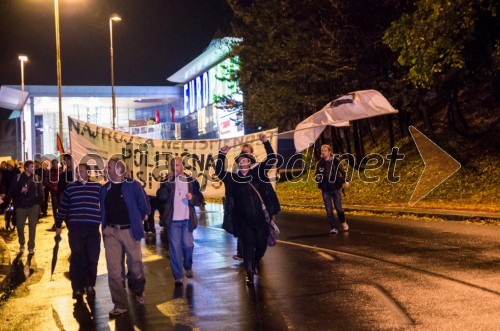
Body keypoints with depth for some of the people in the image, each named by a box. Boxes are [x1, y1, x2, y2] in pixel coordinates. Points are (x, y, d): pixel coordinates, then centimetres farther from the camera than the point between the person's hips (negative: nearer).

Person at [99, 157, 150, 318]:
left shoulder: (133, 185, -7)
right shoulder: (104, 189, 7)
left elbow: (144, 206, -2)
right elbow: (103, 210, 16)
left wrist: (137, 221, 3)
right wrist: (105, 226, 8)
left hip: (129, 231, -3)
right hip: (111, 232, 3)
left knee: (135, 265, 8)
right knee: (113, 269, 0)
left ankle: (138, 290, 39)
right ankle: (120, 304, 10)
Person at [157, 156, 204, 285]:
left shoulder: (191, 181, 3)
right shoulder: (168, 181, 3)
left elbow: (200, 200, 2)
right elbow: (160, 196, -12)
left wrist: (192, 198, -19)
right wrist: (168, 182, -21)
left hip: (187, 219, 1)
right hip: (173, 220, 0)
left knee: (188, 245, 7)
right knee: (175, 248, 1)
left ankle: (188, 267, 34)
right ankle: (178, 276, 8)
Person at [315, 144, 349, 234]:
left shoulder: (336, 162, -4)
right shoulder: (319, 164, 3)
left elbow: (343, 172, 4)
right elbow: (316, 175, 13)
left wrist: (345, 182, -11)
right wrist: (317, 177, -10)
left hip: (336, 188, -2)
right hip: (325, 190, 2)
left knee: (338, 208, 3)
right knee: (329, 210, -2)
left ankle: (343, 222, 31)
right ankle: (333, 228, 4)